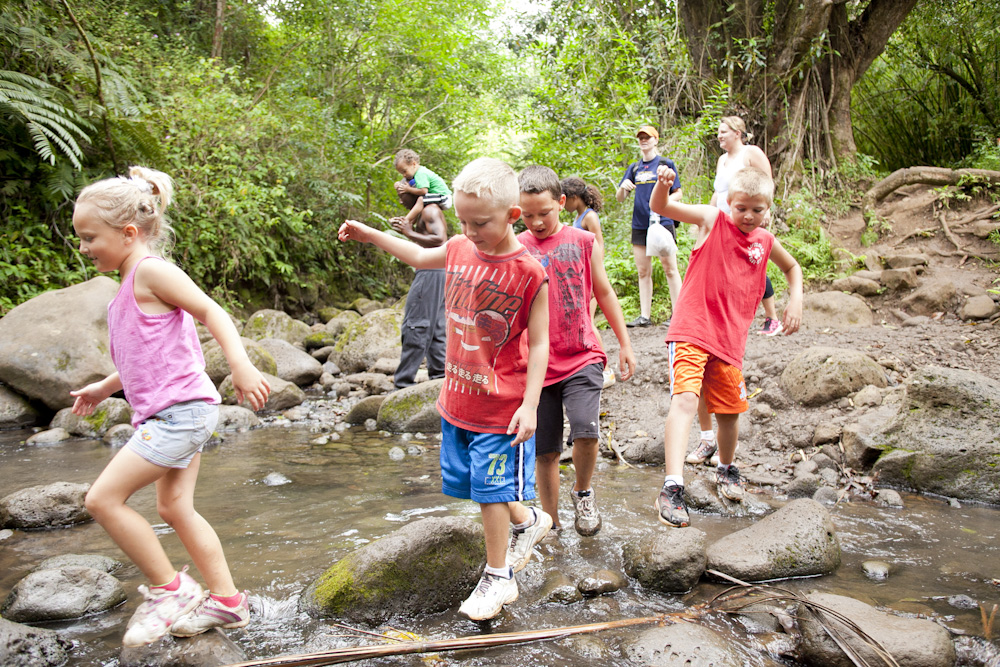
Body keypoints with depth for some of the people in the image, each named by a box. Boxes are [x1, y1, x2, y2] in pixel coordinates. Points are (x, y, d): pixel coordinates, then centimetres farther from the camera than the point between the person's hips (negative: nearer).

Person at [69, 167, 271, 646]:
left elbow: (210, 311, -19)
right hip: (170, 414, 11)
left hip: (179, 410, -11)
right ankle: (226, 601, 22)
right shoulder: (128, 286, 18)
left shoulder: (151, 269, -10)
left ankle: (169, 589, 2)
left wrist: (241, 366, -30)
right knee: (175, 509, 14)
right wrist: (105, 387, 32)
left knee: (103, 498, -9)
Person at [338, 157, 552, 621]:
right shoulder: (459, 250, 0)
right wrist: (370, 235, 19)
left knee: (490, 489, 2)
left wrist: (530, 404, -19)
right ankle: (528, 522, 42)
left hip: (501, 407, -7)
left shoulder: (529, 273, -17)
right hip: (457, 398, 7)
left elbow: (539, 343, -14)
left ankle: (498, 578, 22)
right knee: (468, 480, 17)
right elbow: (420, 257, 23)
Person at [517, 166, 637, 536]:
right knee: (545, 450, 7)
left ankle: (583, 493, 10)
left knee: (586, 431, -20)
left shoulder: (584, 242, 2)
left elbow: (604, 293, 12)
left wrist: (625, 345, 13)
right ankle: (551, 522, 26)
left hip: (582, 357, 0)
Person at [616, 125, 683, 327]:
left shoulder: (666, 164, 3)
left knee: (670, 268, -4)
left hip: (662, 222, -5)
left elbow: (678, 193, 3)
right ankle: (644, 316, 10)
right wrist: (623, 187, -8)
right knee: (643, 271, 6)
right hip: (639, 225, 5)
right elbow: (619, 198, 14)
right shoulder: (634, 168, 15)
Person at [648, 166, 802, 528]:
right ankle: (672, 487, -28)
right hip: (691, 330, -5)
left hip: (730, 339, 5)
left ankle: (726, 468, 44)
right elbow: (660, 207, -11)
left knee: (729, 412, 14)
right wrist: (663, 184, -33)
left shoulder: (766, 242, 11)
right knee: (685, 399, -23)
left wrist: (795, 300, 13)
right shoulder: (712, 219, -1)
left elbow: (792, 267, 30)